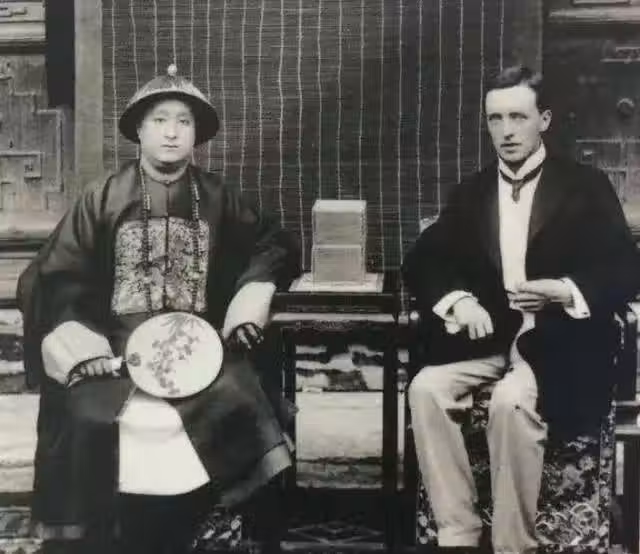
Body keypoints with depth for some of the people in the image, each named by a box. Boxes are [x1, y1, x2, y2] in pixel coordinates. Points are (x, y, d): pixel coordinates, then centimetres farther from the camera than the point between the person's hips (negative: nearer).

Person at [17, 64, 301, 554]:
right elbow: (57, 275, 4)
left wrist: (252, 302, 1)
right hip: (117, 347, -1)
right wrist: (77, 342, -11)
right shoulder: (103, 199, 6)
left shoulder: (219, 199, 10)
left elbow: (276, 245, 19)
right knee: (86, 420, -27)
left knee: (238, 407, -25)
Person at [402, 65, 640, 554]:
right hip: (488, 339, 4)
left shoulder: (585, 186, 2)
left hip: (559, 344, -4)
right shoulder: (471, 193, 13)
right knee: (427, 387, -23)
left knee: (512, 399, -33)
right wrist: (457, 300, -15)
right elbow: (421, 261, 7)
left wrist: (562, 292, -23)